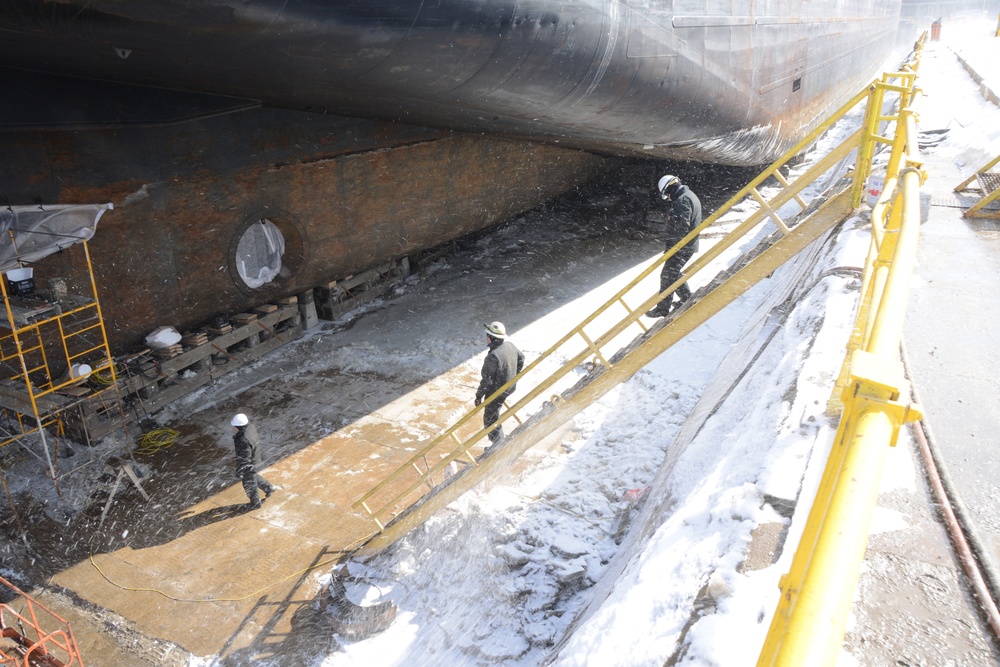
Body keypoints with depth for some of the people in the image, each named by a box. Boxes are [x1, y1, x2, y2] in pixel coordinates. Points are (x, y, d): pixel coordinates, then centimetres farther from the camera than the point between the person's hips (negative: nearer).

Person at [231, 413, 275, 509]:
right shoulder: (250, 427, -14)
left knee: (249, 485, 17)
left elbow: (244, 459, -29)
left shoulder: (244, 441, -39)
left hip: (249, 465, -8)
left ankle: (255, 504, 40)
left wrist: (239, 472, -16)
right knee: (253, 477, 33)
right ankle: (269, 488, 49)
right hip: (254, 459, 8)